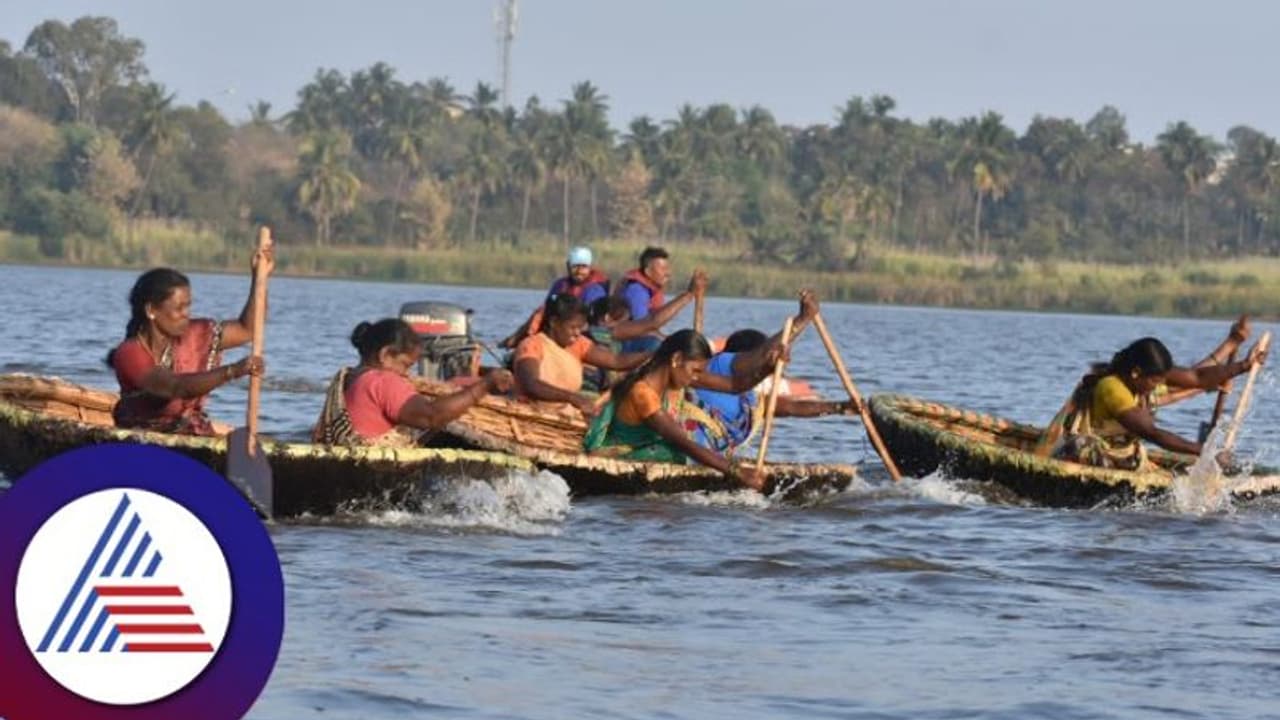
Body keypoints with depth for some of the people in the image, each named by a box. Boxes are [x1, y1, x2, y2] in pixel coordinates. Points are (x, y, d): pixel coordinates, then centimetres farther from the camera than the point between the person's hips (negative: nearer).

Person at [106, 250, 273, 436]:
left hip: (193, 437, 4)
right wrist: (233, 371, -42)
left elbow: (246, 329, 11)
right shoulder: (129, 353, -17)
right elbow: (177, 387, -31)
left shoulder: (194, 335, 2)